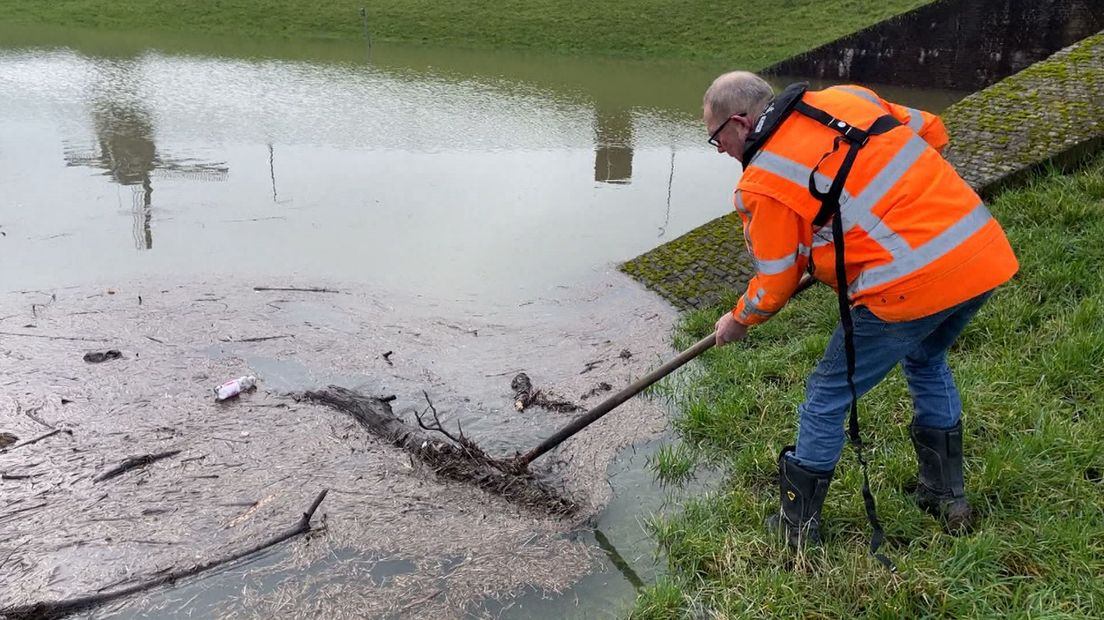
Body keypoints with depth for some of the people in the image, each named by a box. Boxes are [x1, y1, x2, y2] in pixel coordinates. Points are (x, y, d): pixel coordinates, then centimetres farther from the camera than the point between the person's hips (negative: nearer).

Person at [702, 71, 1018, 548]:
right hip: (988, 255, 8)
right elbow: (932, 133, 22)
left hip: (911, 286, -8)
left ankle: (797, 531, 24)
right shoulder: (846, 96, 13)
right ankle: (947, 498, 43)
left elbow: (774, 287, 2)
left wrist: (737, 323, 22)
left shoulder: (764, 181, -6)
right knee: (926, 362, 33)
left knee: (828, 397, 10)